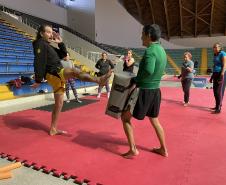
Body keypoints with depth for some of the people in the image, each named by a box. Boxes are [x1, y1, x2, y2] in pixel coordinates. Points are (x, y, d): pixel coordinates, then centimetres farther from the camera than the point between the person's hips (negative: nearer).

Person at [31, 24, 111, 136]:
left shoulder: (48, 46, 24)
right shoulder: (40, 44, -4)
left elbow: (62, 54, 25)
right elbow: (39, 62, -15)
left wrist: (60, 43, 13)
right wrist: (38, 80, -21)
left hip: (57, 75, 10)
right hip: (53, 73, -10)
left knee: (59, 103, 10)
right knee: (75, 71, -31)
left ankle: (53, 129, 17)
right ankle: (99, 80, -33)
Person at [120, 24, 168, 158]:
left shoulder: (150, 51, -19)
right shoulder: (161, 50, 9)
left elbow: (148, 71, -35)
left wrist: (136, 81, -18)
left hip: (144, 91, -9)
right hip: (155, 91, 9)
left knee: (125, 117, 7)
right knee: (154, 120, 23)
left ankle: (133, 150, 8)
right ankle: (163, 149, 33)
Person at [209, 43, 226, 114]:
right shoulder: (215, 55, 16)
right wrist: (212, 76, 20)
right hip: (215, 74, 8)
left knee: (219, 91, -8)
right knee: (215, 91, 10)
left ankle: (219, 108, -4)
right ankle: (217, 106, 21)